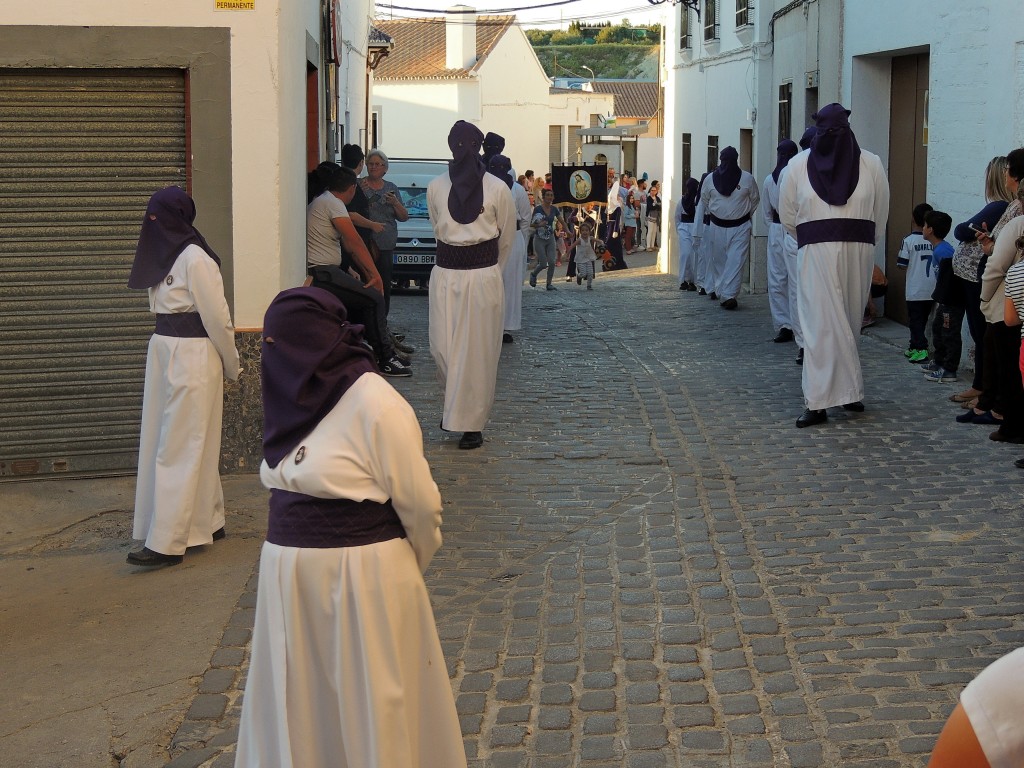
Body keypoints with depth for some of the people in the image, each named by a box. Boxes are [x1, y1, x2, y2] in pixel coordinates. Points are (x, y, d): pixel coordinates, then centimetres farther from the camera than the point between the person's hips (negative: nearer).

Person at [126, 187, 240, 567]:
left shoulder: (195, 259, -17)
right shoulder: (165, 254, 10)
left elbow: (218, 318, -13)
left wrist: (231, 366, -4)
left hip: (193, 357, -9)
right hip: (164, 353, 9)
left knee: (178, 448, -6)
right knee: (172, 441, 14)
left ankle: (167, 543, -4)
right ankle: (209, 523, 26)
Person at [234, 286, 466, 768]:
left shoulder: (375, 407, -16)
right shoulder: (305, 396, 6)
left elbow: (420, 505, -11)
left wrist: (406, 569, 4)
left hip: (361, 581, -7)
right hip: (293, 580, 7)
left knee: (370, 709, 5)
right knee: (301, 708, 14)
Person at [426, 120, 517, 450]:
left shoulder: (497, 189, -4)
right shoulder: (436, 187, 4)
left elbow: (507, 236, 8)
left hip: (483, 276, -3)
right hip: (445, 274, 3)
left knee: (477, 352, -1)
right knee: (441, 347, 1)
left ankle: (472, 424, 8)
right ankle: (456, 405, 27)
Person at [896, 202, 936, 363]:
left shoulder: (908, 240, -12)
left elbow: (901, 265, -11)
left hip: (915, 290, -4)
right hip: (932, 290, 4)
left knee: (915, 320, 1)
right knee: (922, 320, 16)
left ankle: (921, 349, -10)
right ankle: (914, 347, 26)